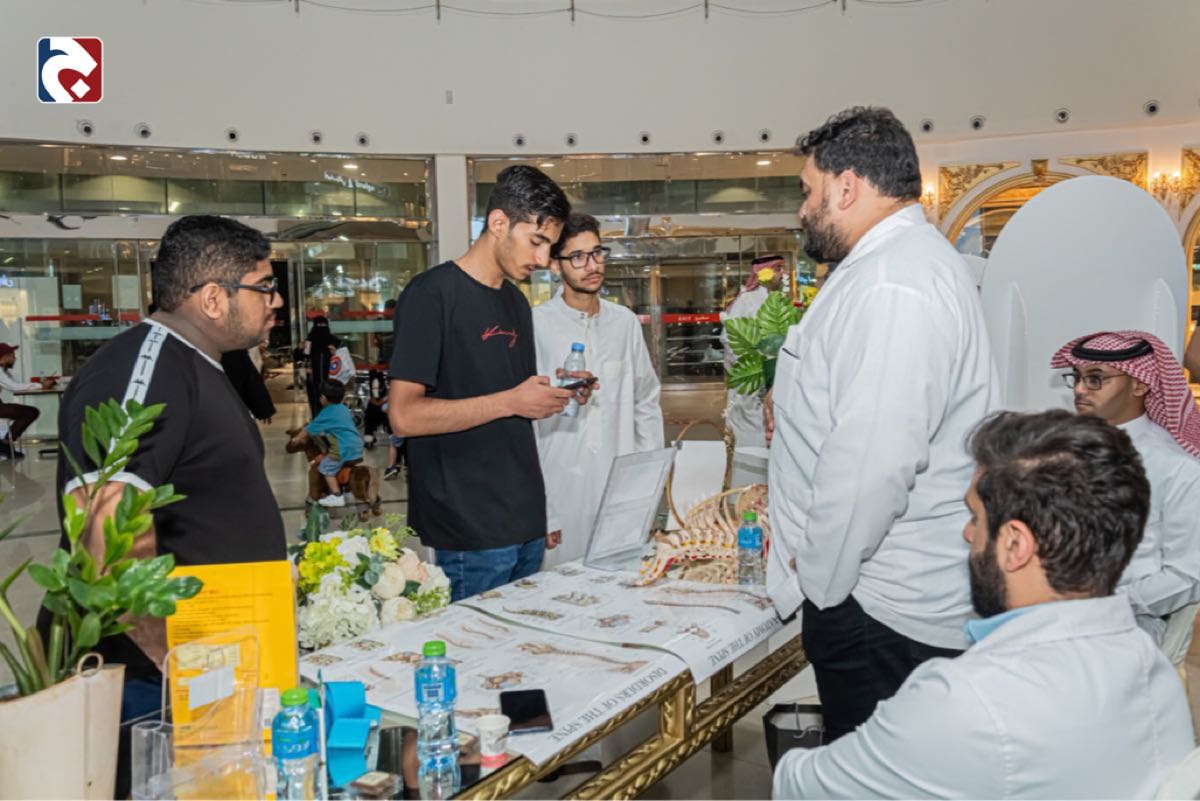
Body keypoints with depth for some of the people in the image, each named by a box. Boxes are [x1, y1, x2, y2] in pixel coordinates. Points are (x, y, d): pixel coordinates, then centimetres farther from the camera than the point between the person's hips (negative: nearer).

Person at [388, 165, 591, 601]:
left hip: (526, 524, 8)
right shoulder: (431, 294, -10)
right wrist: (511, 401, -19)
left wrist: (555, 394, 4)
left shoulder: (516, 302, 15)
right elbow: (404, 415, -17)